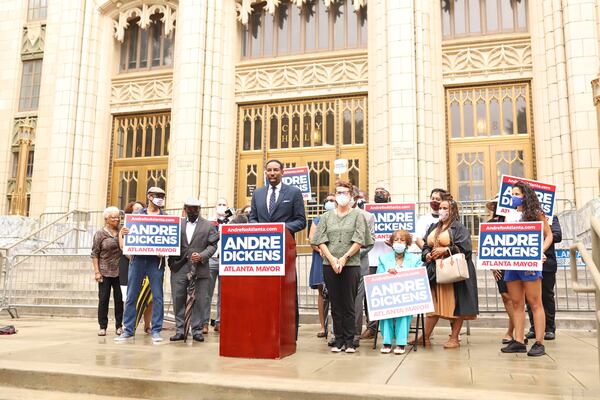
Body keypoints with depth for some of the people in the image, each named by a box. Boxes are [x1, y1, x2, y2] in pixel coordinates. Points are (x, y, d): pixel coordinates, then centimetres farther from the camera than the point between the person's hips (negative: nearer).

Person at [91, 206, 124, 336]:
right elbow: (95, 254, 0)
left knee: (119, 299, 4)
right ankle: (102, 326, 11)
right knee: (103, 299, 2)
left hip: (119, 272, 2)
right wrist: (96, 272, -6)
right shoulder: (100, 234, 1)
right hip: (105, 272, -2)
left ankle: (119, 326, 15)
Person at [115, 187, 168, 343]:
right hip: (137, 258, 1)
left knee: (157, 296, 0)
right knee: (131, 296, 4)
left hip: (156, 259, -1)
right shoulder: (136, 214, 11)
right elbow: (123, 231, 13)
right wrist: (122, 234, -11)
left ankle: (156, 331, 8)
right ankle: (129, 330, 13)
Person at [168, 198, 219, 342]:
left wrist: (201, 256, -15)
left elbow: (212, 245, 0)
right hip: (180, 267, 2)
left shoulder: (209, 225, 8)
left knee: (200, 301, 1)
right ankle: (180, 331, 13)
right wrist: (171, 262, -3)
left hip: (200, 268, -2)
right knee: (178, 299, 3)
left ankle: (197, 331, 10)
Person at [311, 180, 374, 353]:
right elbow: (321, 241, 4)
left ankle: (349, 340, 8)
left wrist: (344, 257, -12)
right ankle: (339, 340, 14)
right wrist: (332, 259, -9)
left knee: (348, 304, 0)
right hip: (329, 265, 2)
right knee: (335, 304, 6)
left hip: (351, 265, -2)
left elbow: (359, 240, -3)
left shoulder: (358, 215, 6)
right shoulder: (326, 217, 12)